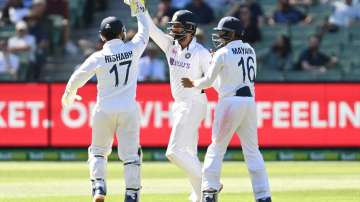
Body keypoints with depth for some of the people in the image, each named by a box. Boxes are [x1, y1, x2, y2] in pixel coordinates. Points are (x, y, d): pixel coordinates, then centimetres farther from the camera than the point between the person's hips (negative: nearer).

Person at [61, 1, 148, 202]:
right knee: (131, 154, 5)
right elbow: (144, 33, 15)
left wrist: (69, 95, 17)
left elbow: (77, 78, -3)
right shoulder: (133, 49, -4)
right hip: (129, 110, 0)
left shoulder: (98, 57, -7)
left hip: (105, 110, 0)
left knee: (98, 151, 15)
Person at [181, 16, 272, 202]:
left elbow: (208, 81, 1)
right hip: (250, 101, 5)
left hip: (230, 101, -5)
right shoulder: (250, 51, 13)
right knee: (252, 150, 7)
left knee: (217, 148, 2)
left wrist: (193, 84, 20)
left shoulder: (223, 53, -5)